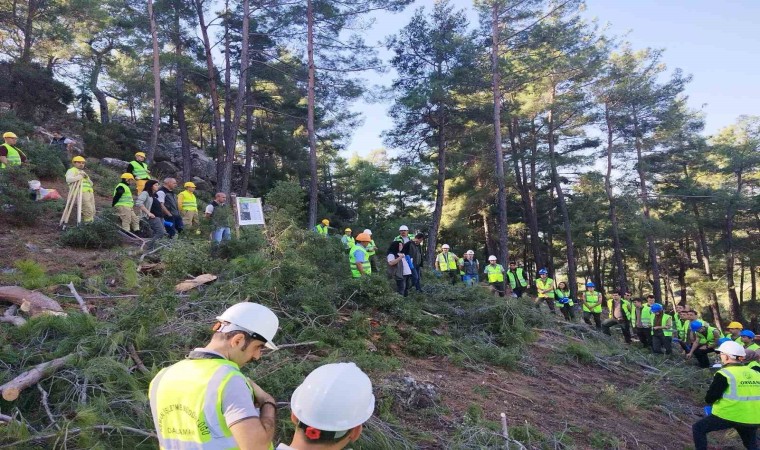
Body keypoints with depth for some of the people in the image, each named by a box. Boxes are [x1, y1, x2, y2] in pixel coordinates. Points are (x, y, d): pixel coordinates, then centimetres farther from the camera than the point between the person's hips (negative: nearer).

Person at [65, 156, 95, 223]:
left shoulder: (83, 172, 30)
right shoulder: (71, 171, 7)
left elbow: (91, 183, 21)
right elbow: (68, 179, -14)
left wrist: (87, 177, 3)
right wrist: (80, 176, -17)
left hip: (90, 192, 8)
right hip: (81, 192, -8)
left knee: (92, 212, 3)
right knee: (88, 211, -16)